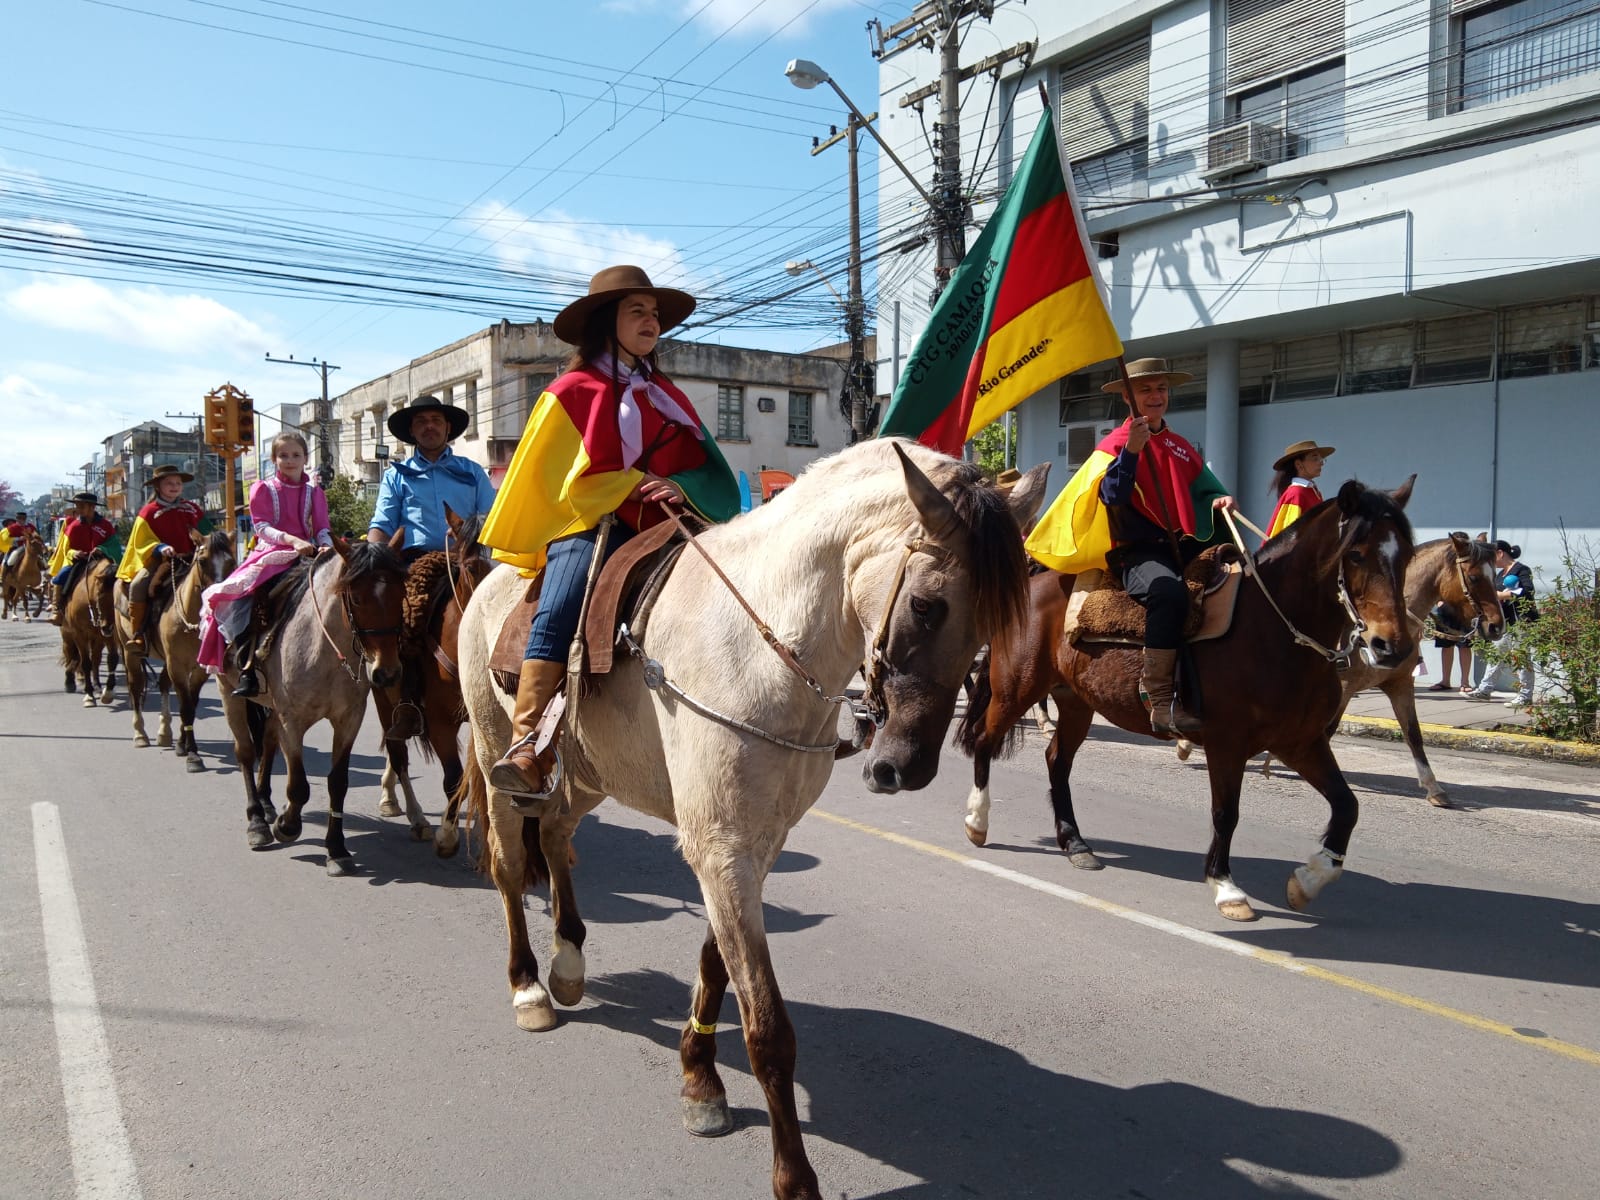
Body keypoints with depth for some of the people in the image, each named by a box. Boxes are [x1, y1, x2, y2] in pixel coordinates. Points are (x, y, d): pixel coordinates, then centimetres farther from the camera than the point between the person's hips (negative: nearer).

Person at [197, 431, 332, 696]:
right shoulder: (263, 489, 7)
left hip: (306, 555, 2)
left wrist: (325, 546, -18)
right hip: (270, 555, -2)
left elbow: (322, 529, 6)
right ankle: (247, 670, -22)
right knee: (235, 601, -25)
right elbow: (263, 527, -5)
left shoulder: (314, 493, 13)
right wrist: (292, 540, -23)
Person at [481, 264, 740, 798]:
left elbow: (706, 467, 15)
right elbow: (572, 483, 4)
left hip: (658, 531, 5)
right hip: (589, 527, -5)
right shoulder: (573, 392, 8)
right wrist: (639, 486, -6)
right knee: (560, 610, -31)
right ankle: (525, 745, -34)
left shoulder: (666, 395, 22)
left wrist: (681, 487, -7)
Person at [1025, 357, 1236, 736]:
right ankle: (1160, 701, -36)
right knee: (1169, 591, -37)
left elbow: (1205, 489, 26)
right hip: (1136, 552, -7)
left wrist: (1219, 499, 3)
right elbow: (1112, 495, -15)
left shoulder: (1181, 448, 20)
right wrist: (1132, 449, -25)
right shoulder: (1114, 444, 2)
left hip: (1182, 548, 7)